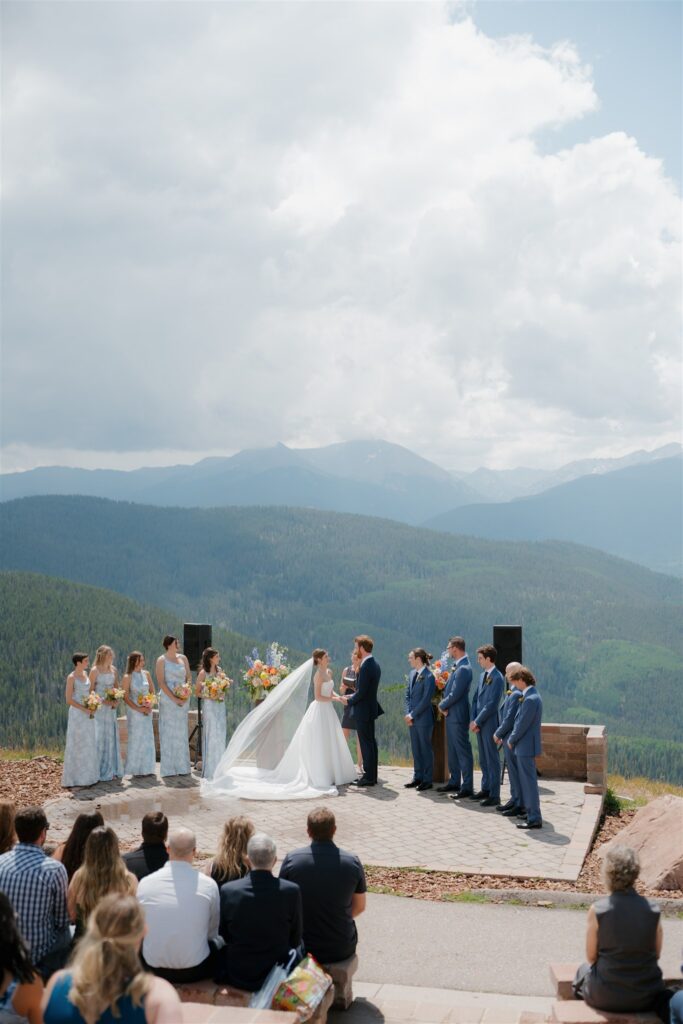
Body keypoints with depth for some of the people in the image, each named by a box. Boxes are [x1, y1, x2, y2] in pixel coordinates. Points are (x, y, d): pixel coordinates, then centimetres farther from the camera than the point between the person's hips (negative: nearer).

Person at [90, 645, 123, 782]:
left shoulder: (114, 669, 8)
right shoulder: (95, 670, -10)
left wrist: (116, 700, -3)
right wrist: (103, 700, -20)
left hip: (111, 708, 6)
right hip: (99, 708, -6)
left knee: (112, 737, 10)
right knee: (101, 738, -2)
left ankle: (112, 770, 20)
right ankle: (102, 772, 5)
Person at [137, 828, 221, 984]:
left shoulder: (145, 883, -8)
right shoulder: (209, 885, -11)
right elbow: (212, 931, 3)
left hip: (154, 969, 2)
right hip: (194, 971, -1)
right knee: (218, 942, 26)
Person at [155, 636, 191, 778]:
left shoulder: (183, 658, 11)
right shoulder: (161, 660, -4)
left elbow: (189, 677, 13)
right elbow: (161, 682, -10)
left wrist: (186, 688, -7)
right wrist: (174, 698, -15)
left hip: (183, 699, 5)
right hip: (168, 699, -5)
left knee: (181, 732, 8)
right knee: (168, 731, -2)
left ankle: (182, 767, 15)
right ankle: (168, 768, 2)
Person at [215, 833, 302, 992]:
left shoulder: (228, 891, -16)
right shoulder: (291, 891, -18)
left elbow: (225, 936, 0)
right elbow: (295, 940, -4)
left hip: (237, 977, 1)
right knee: (299, 948, 29)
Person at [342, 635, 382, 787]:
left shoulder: (366, 667, -21)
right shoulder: (375, 665, 10)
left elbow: (361, 692, -21)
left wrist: (349, 701, -6)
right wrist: (352, 697, 11)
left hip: (363, 711, -10)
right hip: (371, 708, 10)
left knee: (366, 743, -4)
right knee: (371, 742, 14)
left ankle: (368, 777, 0)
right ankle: (372, 775, 21)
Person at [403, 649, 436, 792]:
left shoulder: (428, 676, -14)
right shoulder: (412, 674, 9)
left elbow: (426, 699, -17)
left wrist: (412, 714, -14)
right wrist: (407, 713, 1)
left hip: (423, 718, -7)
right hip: (412, 718, 7)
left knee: (425, 748, 1)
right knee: (415, 749, 13)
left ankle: (427, 780, 9)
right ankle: (417, 777, 22)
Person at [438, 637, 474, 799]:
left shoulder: (463, 669, -19)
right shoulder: (457, 667, 11)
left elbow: (455, 694, -21)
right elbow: (448, 689, 18)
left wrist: (442, 706, -7)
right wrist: (444, 704, 2)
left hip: (458, 716, -10)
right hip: (451, 714, 10)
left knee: (463, 751, -4)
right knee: (452, 750, 17)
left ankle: (467, 787, 0)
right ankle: (454, 782, 27)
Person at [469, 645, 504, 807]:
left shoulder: (497, 678, -14)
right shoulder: (483, 675, 13)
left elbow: (492, 704, -18)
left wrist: (477, 721, -15)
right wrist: (473, 720, 4)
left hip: (489, 723, -8)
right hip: (479, 723, 8)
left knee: (492, 759, -3)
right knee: (483, 759, 15)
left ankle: (494, 795, 2)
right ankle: (485, 789, 25)